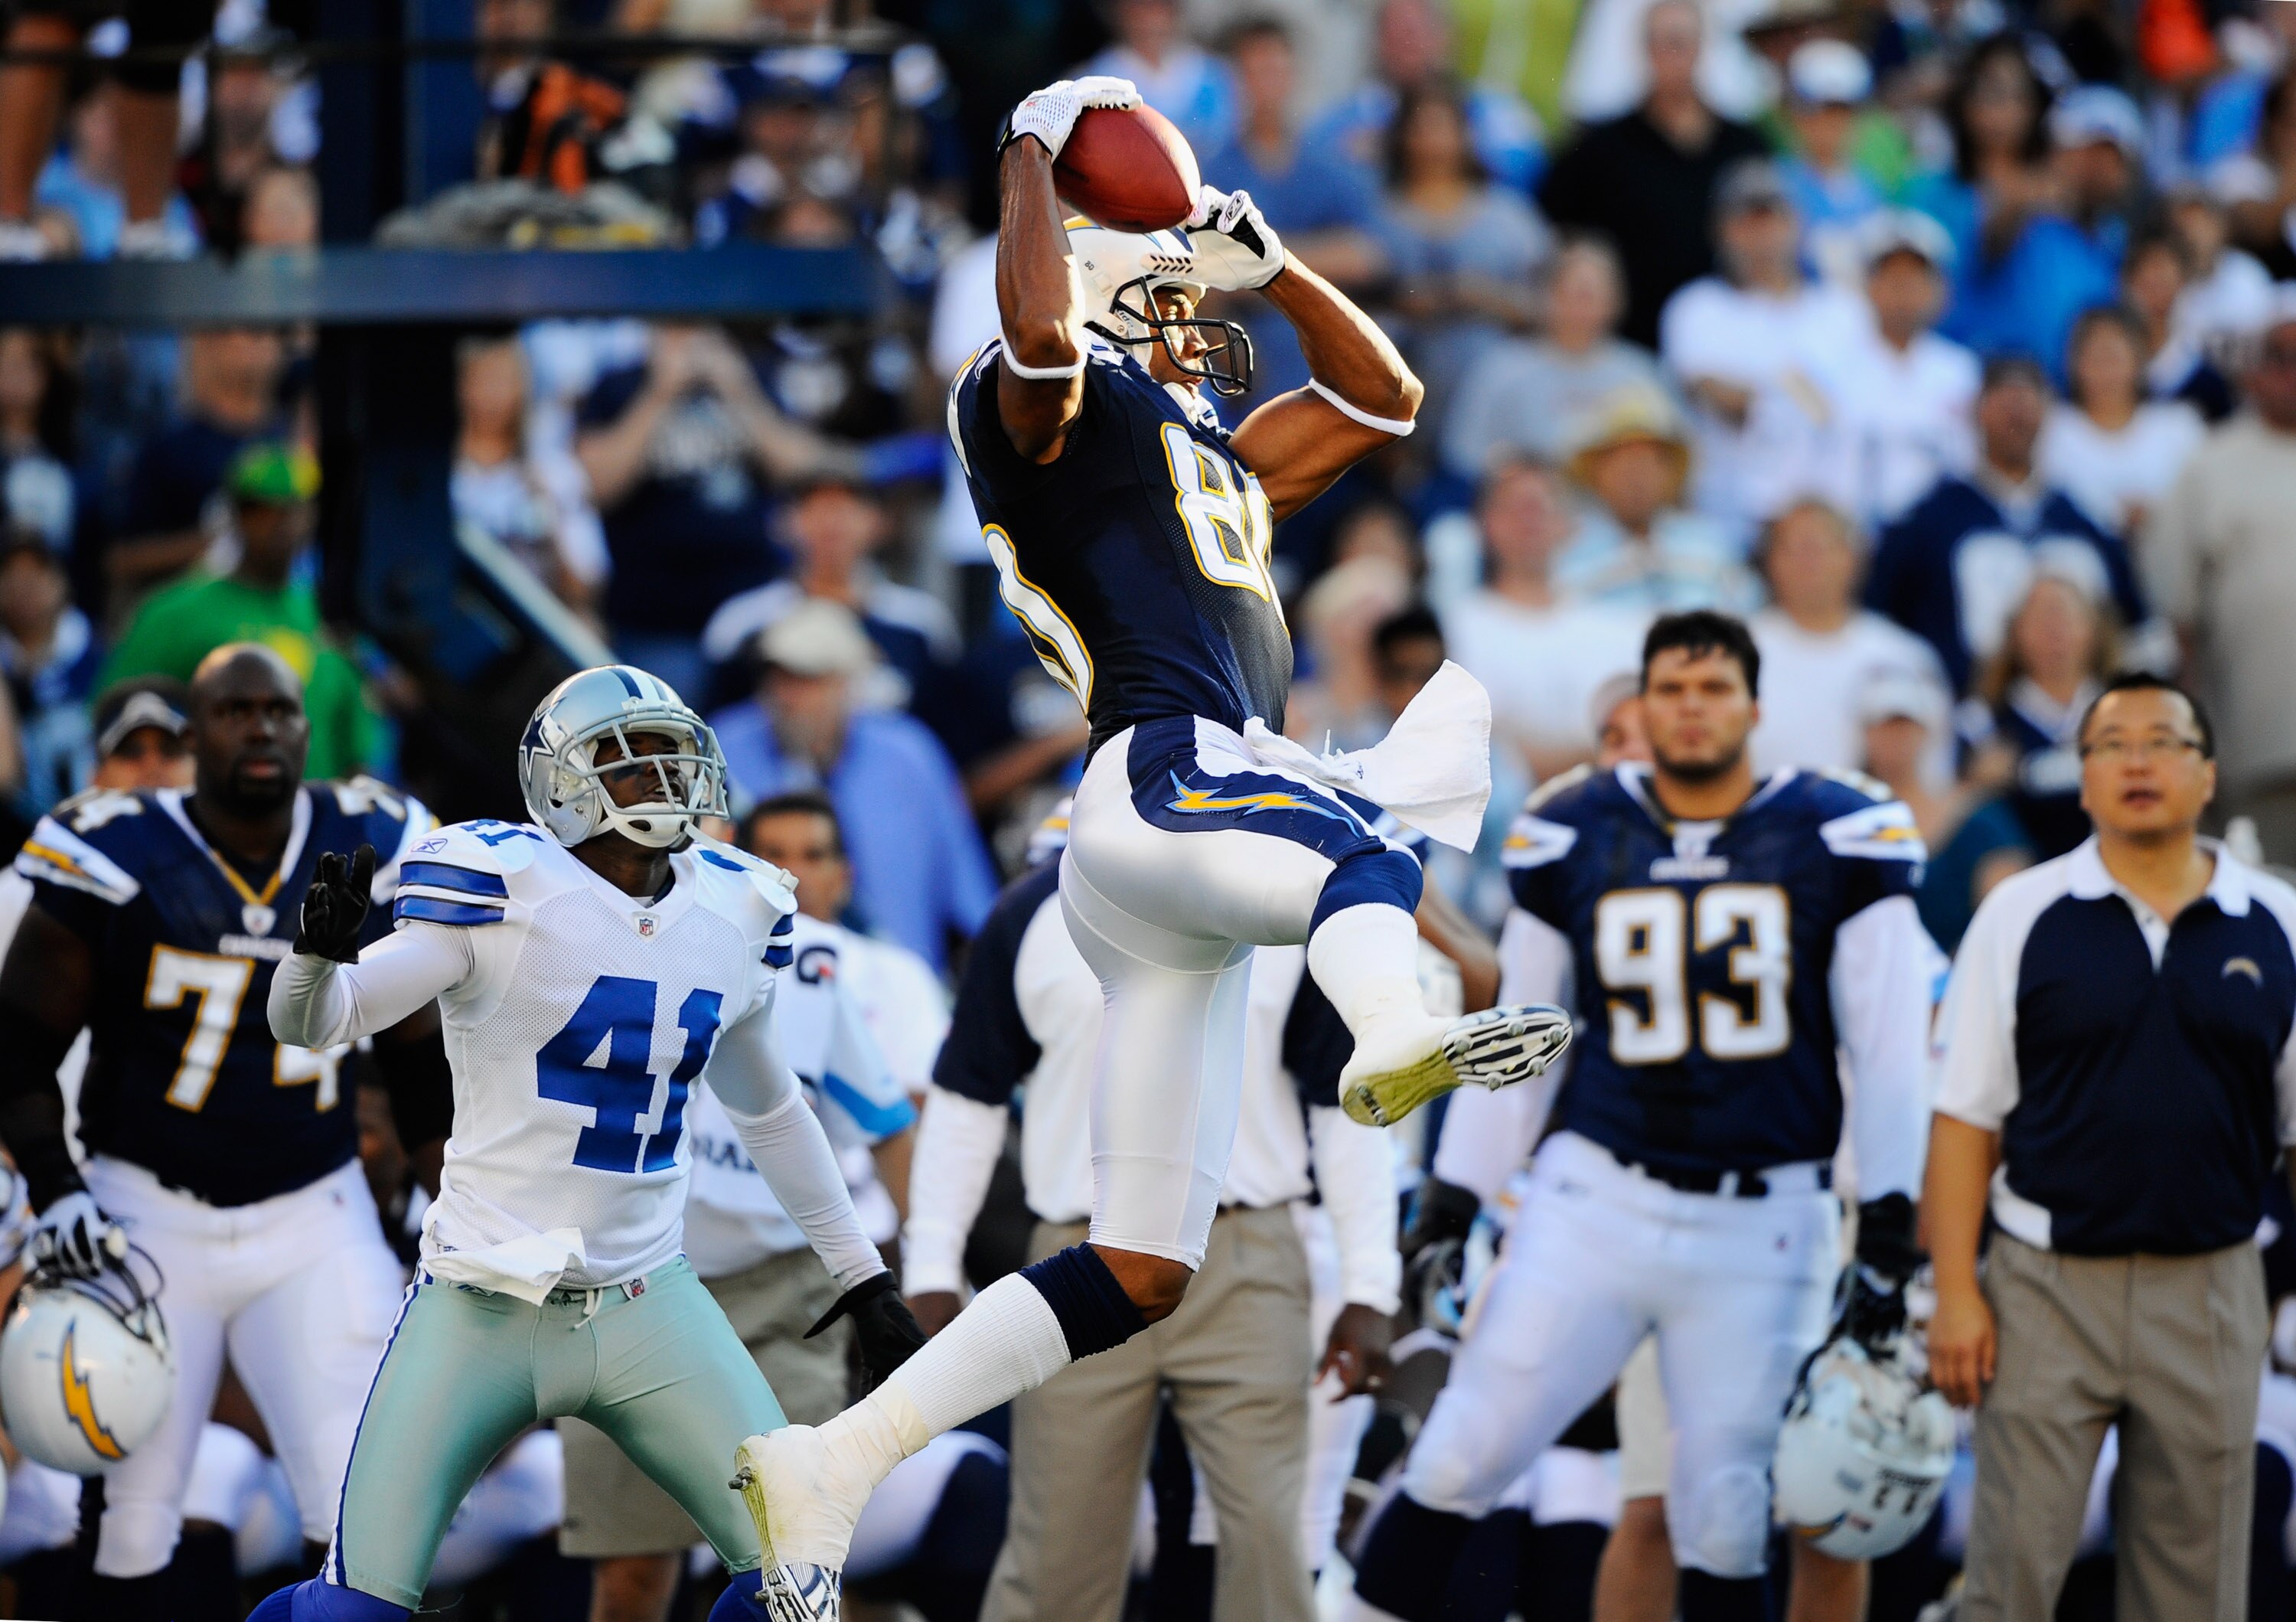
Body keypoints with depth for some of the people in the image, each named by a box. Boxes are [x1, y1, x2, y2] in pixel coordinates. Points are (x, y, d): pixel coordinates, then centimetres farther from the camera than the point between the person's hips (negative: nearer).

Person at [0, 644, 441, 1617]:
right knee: (137, 1516, 0)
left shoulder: (368, 854, 1)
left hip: (316, 1217, 2)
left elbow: (418, 1054, 13)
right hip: (151, 1218, -2)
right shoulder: (118, 860, -10)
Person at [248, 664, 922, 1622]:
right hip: (482, 1314, -5)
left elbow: (768, 1112, 22)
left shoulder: (732, 917, 6)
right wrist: (322, 951, -38)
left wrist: (863, 1278, 26)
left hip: (647, 1307, 5)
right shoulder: (507, 892, -11)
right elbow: (311, 1022, -15)